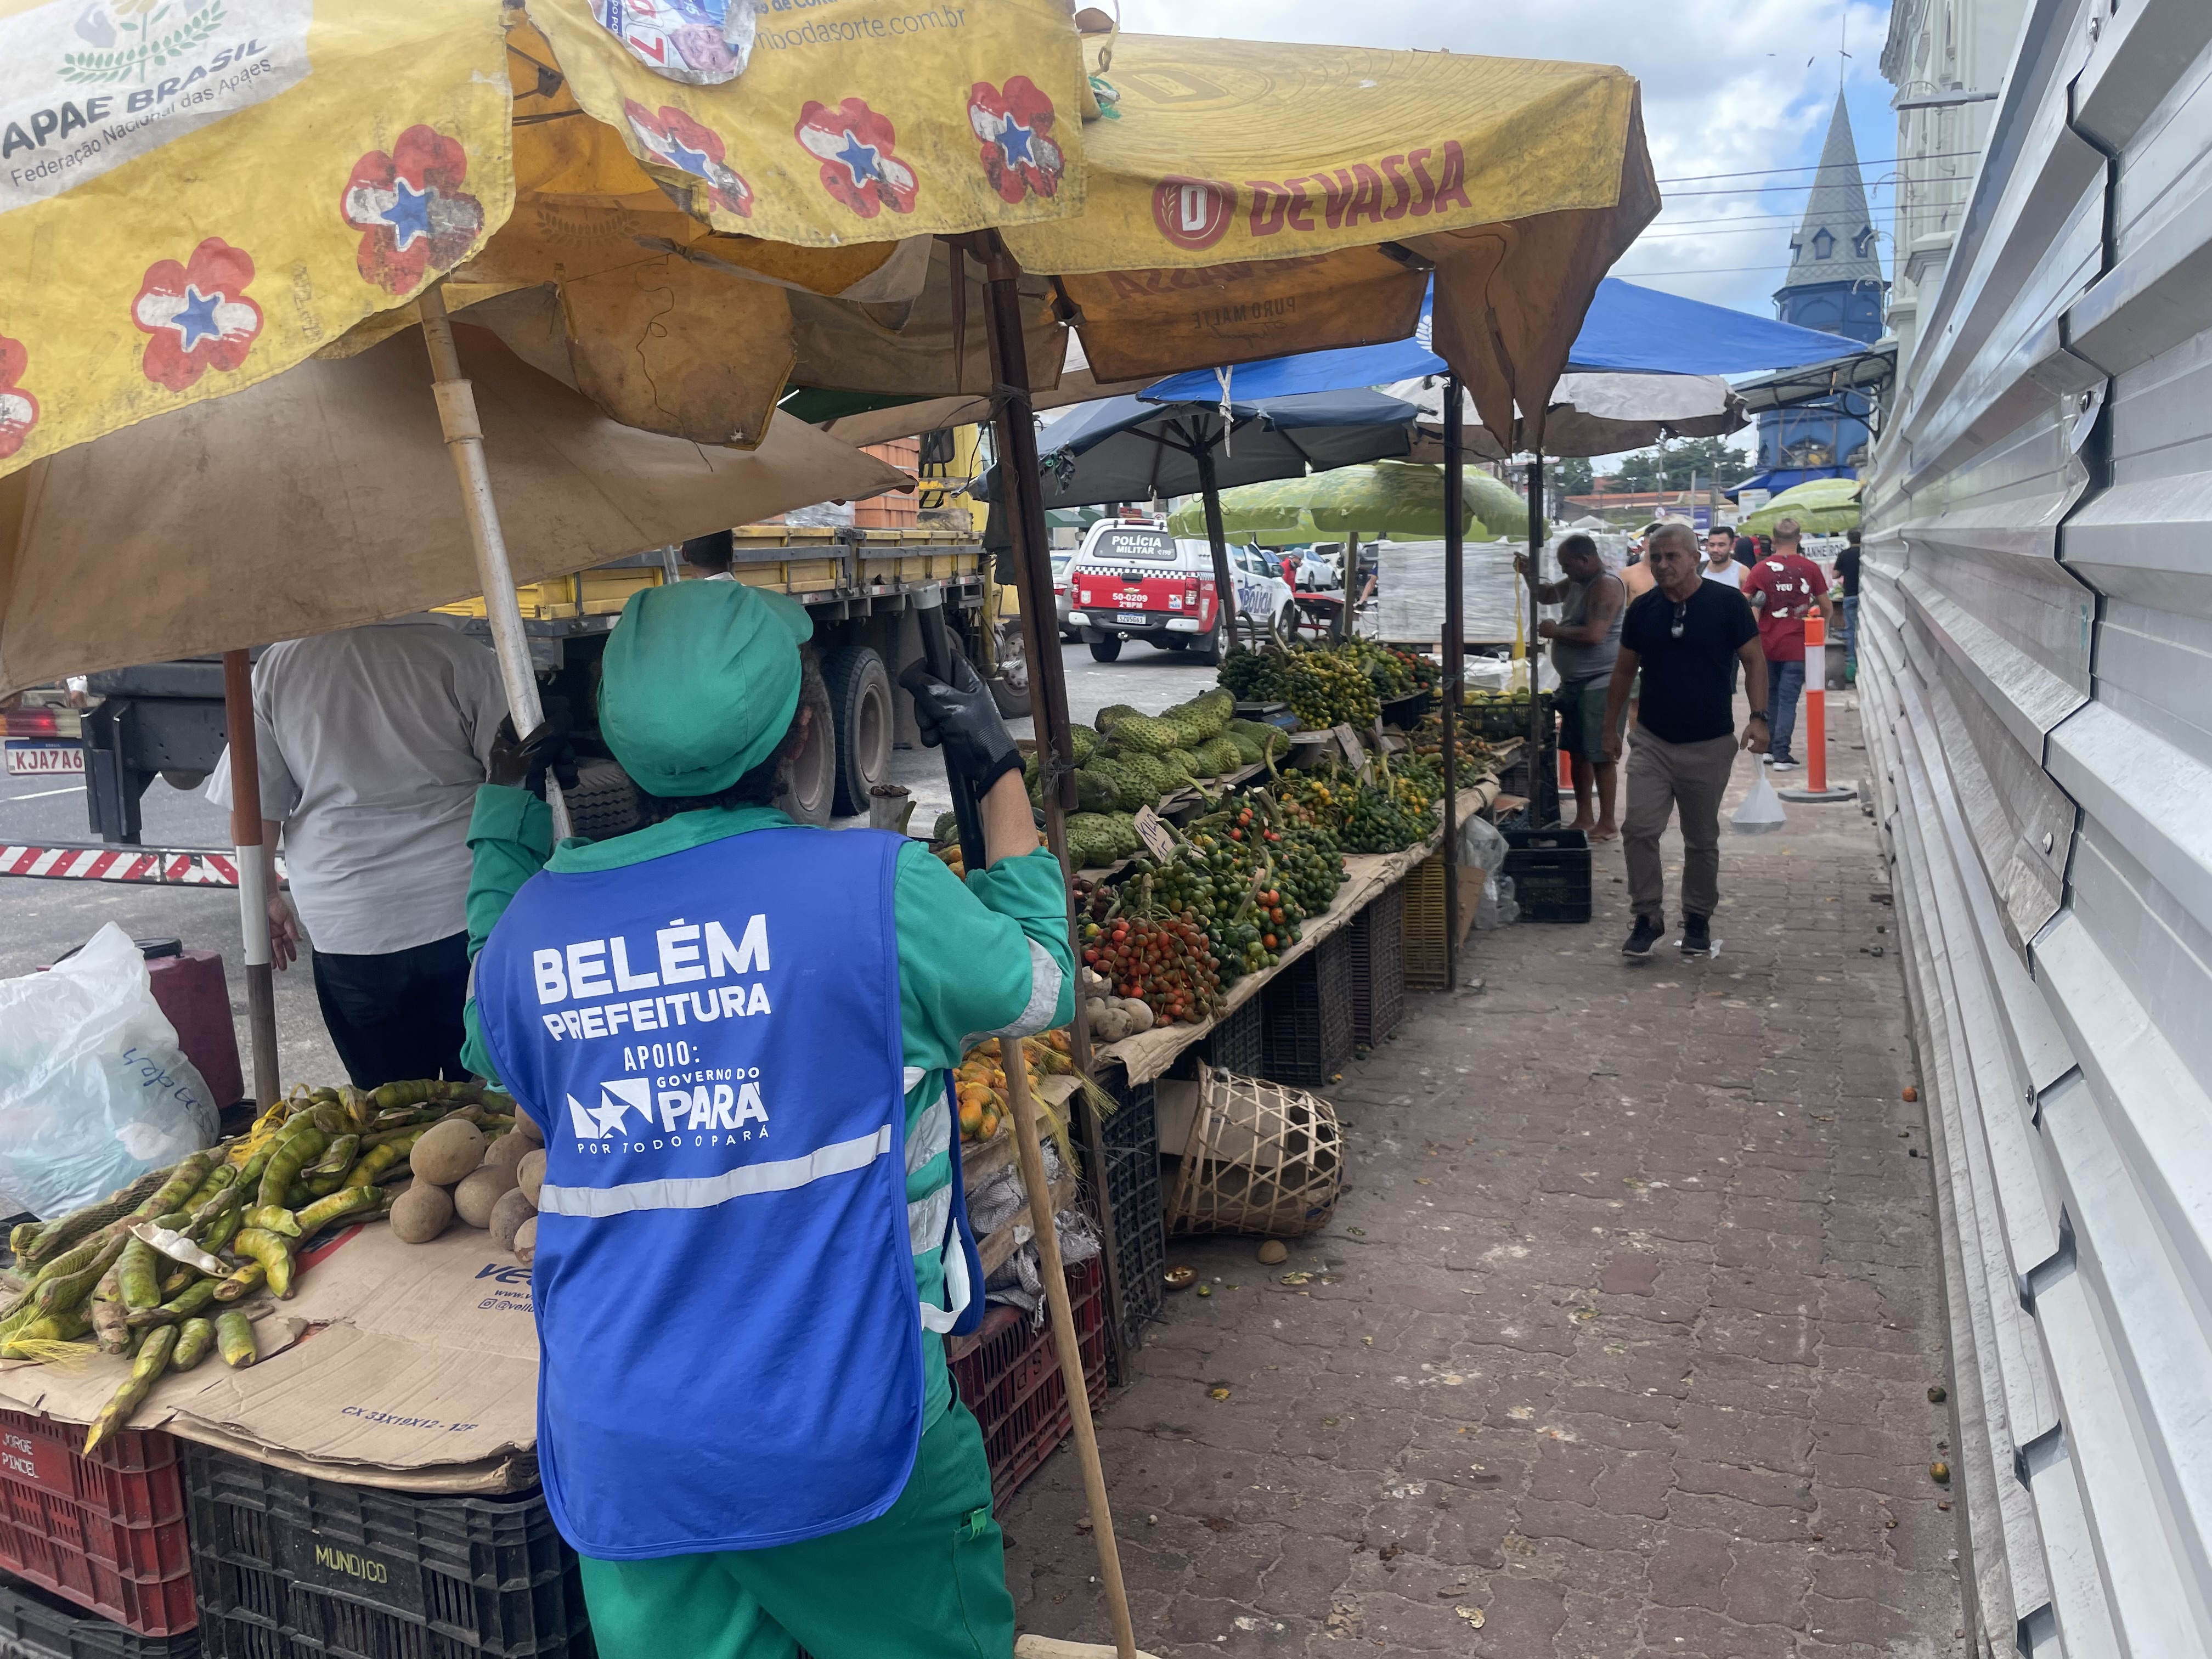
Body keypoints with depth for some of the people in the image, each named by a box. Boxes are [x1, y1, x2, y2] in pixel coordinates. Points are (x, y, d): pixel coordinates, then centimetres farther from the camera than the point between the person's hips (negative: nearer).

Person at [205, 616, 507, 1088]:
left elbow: (254, 806, 2)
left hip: (350, 926, 1)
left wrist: (268, 897, 16)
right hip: (467, 909, -1)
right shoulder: (456, 651, -6)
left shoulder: (276, 669, -1)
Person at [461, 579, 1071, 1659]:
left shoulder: (530, 921, -4)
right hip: (840, 1435, -3)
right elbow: (1039, 988, 2)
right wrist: (999, 775, 11)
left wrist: (504, 806, 21)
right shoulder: (877, 889, -16)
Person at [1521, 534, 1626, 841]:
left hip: (1599, 684, -10)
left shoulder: (1606, 586, -17)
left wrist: (1555, 632, -13)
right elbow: (1547, 595, 30)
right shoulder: (1577, 583, 13)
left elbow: (1594, 634, -27)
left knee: (1600, 755, -6)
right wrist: (1528, 574, 10)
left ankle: (1608, 825, 0)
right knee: (1578, 752, 13)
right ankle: (1584, 819, 21)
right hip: (1574, 683, 10)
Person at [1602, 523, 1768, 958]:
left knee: (1702, 839, 9)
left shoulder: (1727, 603, -7)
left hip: (1709, 744, -2)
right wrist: (1611, 727, 12)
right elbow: (1624, 670, 12)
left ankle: (1698, 919, 24)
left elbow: (1754, 662, -4)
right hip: (1652, 741, 2)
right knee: (1639, 830, -8)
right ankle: (1648, 917, 5)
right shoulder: (1642, 609, 3)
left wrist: (1758, 717, -15)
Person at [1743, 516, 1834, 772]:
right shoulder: (1810, 568, -3)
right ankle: (1782, 755, -4)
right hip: (1796, 645, -2)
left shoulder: (1761, 568, -3)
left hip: (1767, 644, 2)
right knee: (1788, 700, 0)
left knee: (1769, 696, 17)